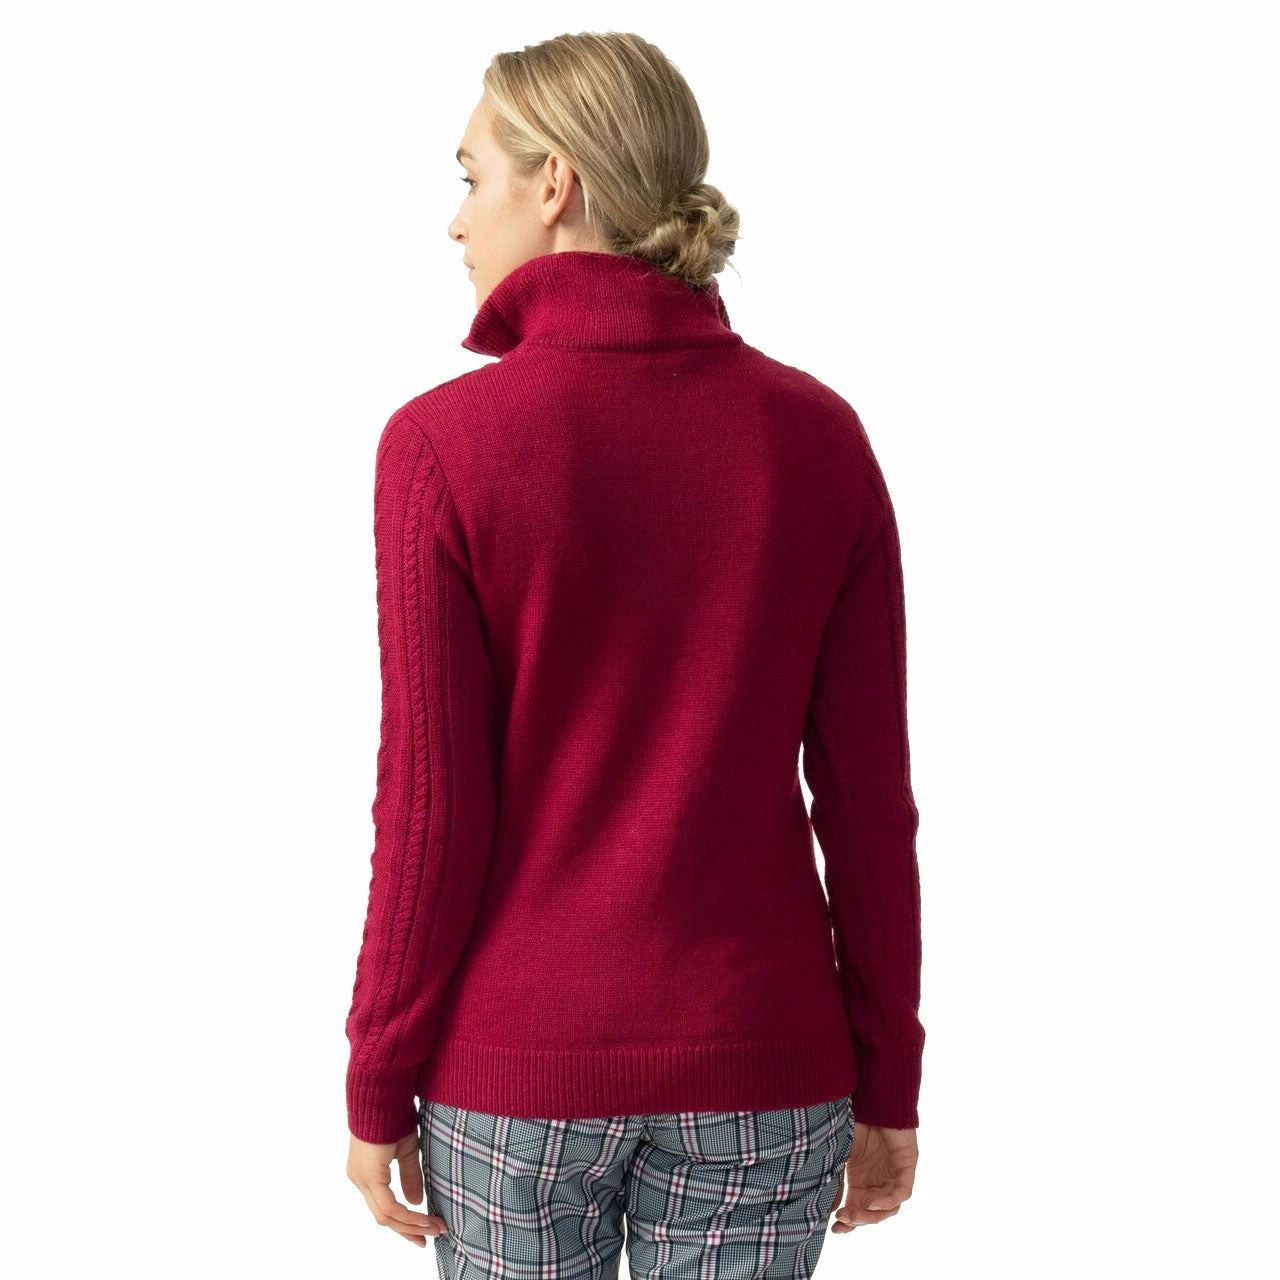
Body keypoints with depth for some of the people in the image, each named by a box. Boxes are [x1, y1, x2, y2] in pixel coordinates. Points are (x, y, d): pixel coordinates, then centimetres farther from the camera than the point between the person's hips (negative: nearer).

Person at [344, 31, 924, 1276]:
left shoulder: (445, 442, -13)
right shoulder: (817, 434, -5)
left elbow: (431, 810, -11)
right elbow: (869, 796, -3)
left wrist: (376, 1089, 1)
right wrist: (885, 1085, 7)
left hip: (512, 1073, -2)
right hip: (760, 1073, 2)